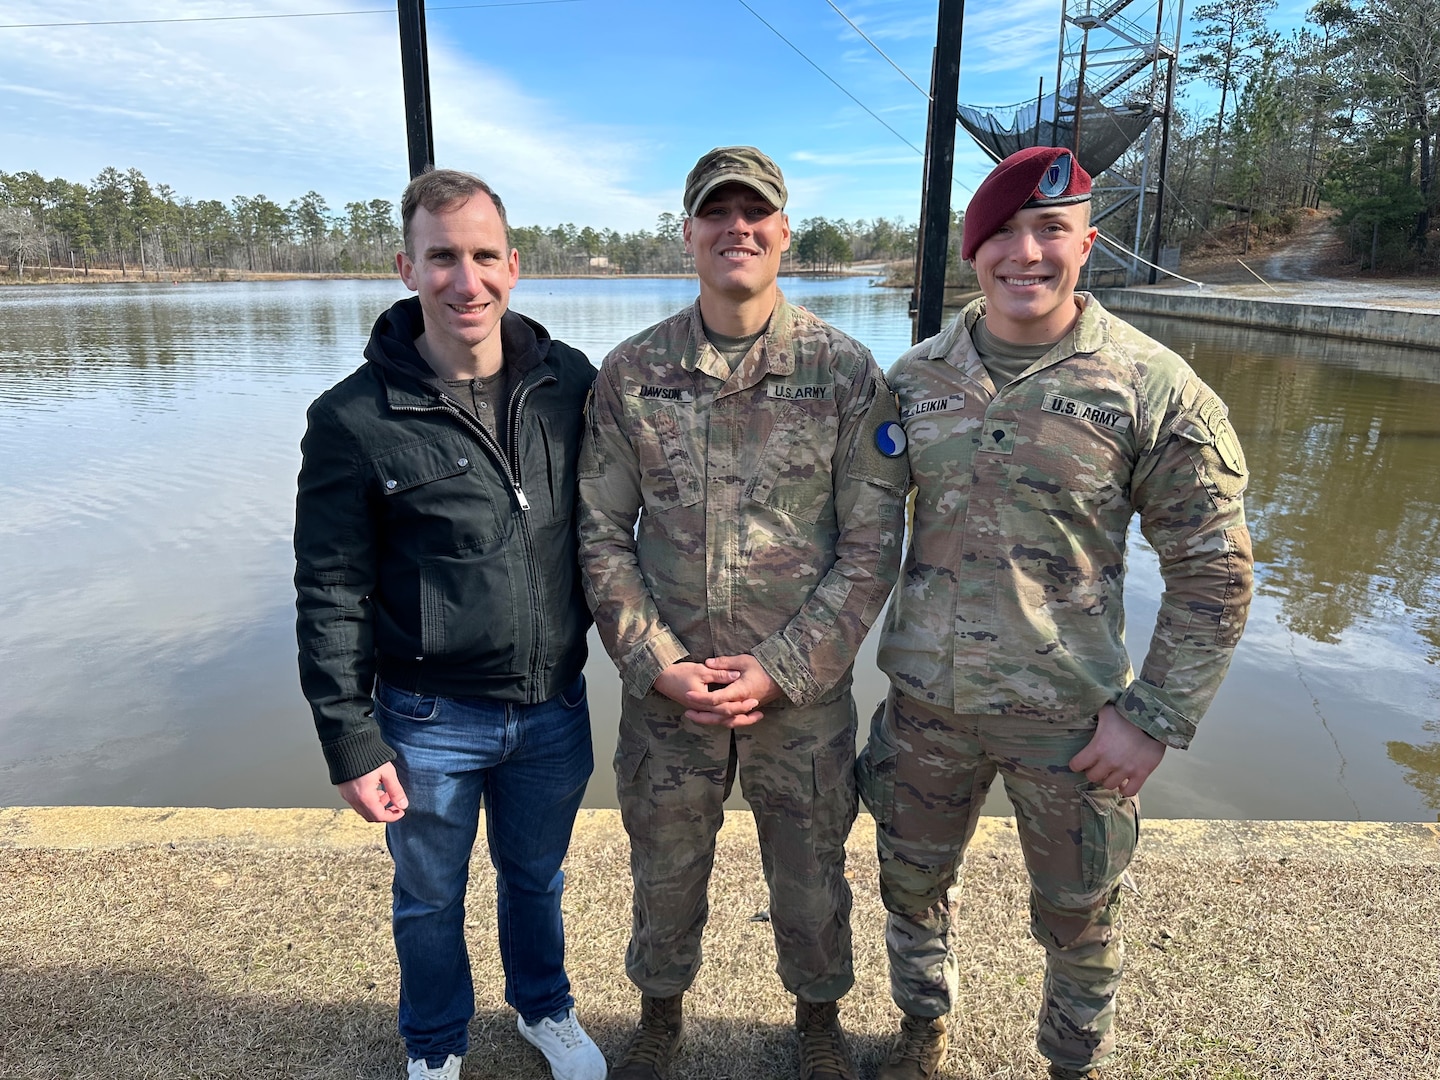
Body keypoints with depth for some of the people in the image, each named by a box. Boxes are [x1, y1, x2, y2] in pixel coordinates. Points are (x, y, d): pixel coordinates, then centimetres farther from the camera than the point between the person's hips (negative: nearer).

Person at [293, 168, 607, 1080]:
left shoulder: (571, 384, -5)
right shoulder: (354, 420, -12)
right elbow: (331, 596, -8)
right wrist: (351, 743, -8)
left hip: (554, 708, 2)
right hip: (428, 723, -2)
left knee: (537, 878, 24)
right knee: (430, 899, 20)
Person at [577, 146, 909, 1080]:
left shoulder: (846, 371, -6)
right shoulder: (630, 374, -2)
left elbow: (872, 546, -7)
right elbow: (602, 535, -1)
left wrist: (779, 670, -13)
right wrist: (659, 663, -11)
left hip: (805, 690, -1)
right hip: (666, 690, 1)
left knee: (810, 880, 18)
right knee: (665, 875, 21)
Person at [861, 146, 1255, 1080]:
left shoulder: (1153, 387, -10)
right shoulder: (915, 377, 0)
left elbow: (1214, 571, -6)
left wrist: (1155, 717, -10)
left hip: (1070, 719, -2)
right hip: (927, 705, 3)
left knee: (1079, 917, 17)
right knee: (913, 884, 20)